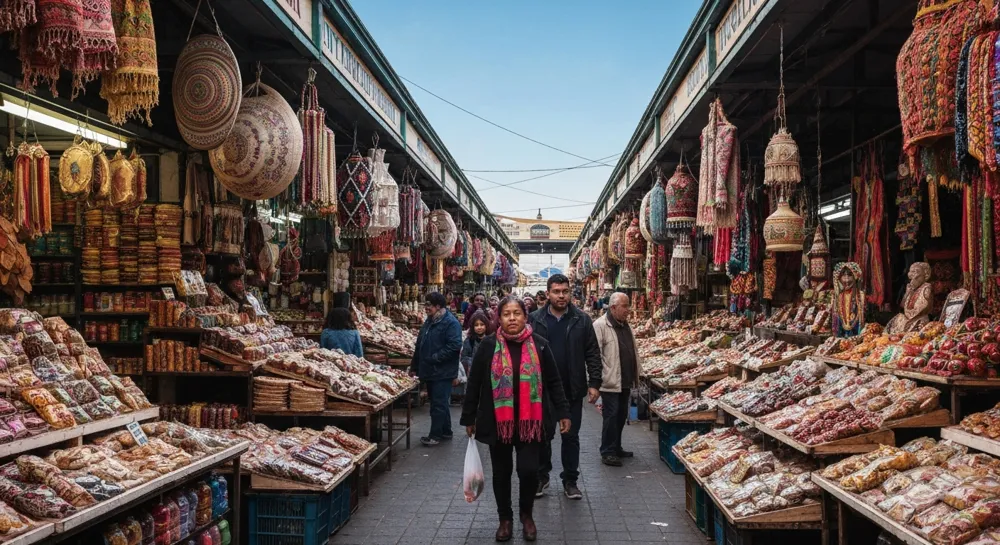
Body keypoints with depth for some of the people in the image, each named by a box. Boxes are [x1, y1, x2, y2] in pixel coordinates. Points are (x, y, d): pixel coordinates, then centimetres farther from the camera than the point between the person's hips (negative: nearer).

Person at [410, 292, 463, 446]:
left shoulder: (451, 323, -15)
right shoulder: (429, 321, 13)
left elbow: (454, 346, -24)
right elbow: (420, 345, 19)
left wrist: (435, 358, -22)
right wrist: (415, 366, 19)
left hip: (442, 372, -9)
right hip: (430, 371, 9)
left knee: (438, 404, -2)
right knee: (439, 403, 17)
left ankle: (435, 435, 6)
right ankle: (446, 432, 28)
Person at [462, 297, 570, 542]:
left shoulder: (539, 345, -1)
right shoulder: (488, 346, -3)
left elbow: (553, 382, 5)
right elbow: (474, 384, 2)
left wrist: (563, 412, 3)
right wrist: (469, 418, 4)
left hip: (530, 422, 0)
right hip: (497, 422, 0)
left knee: (529, 470, -3)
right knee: (501, 472, 11)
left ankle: (526, 515, 25)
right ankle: (505, 518, 32)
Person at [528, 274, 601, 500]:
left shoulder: (582, 320, -1)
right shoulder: (535, 320, -2)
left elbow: (593, 354, 1)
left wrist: (594, 383, -5)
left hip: (572, 390, 0)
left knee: (571, 436, 9)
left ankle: (570, 480, 22)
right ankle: (541, 477, 28)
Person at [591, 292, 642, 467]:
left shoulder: (625, 325, 13)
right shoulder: (600, 326, -15)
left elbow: (633, 351, 23)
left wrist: (638, 372, 21)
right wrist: (594, 383, -22)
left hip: (625, 381, 8)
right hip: (610, 382, -8)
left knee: (621, 416, 15)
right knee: (611, 416, -3)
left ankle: (616, 448, 27)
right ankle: (607, 452, 8)